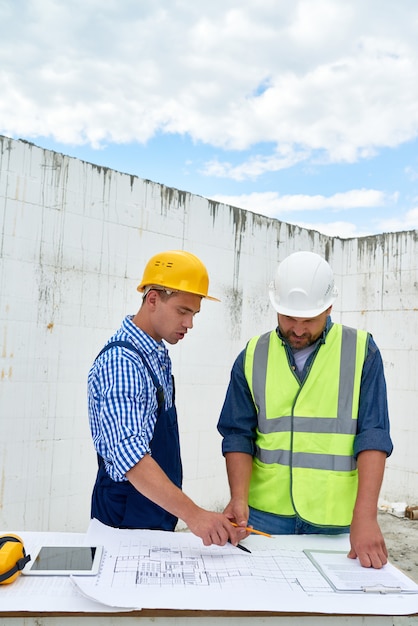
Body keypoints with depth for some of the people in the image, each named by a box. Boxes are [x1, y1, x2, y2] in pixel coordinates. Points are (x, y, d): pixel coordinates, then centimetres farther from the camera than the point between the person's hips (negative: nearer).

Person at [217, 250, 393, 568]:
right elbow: (239, 434, 1)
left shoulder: (362, 351, -4)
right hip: (264, 514, 1)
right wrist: (239, 498, -14)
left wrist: (365, 516, -20)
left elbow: (373, 435, -10)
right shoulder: (253, 356, 1)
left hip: (336, 520, -1)